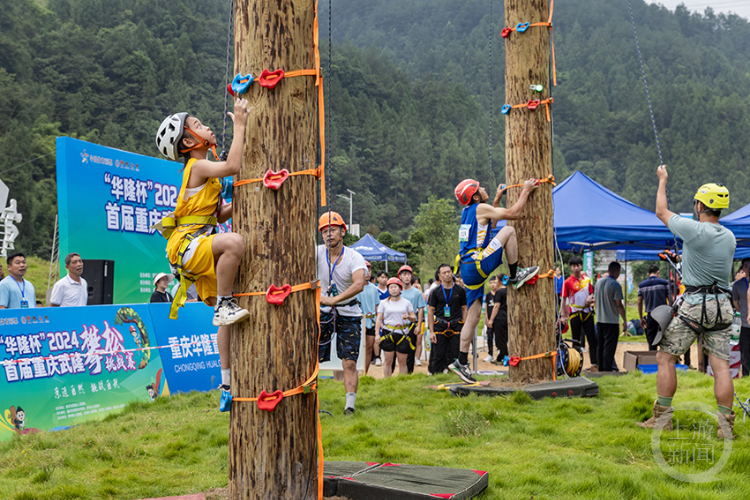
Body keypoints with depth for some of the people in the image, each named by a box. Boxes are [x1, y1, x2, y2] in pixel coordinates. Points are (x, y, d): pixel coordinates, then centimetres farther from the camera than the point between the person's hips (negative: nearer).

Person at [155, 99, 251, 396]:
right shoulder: (198, 166, -8)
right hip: (185, 245, -10)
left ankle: (227, 381, 13)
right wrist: (240, 126, -20)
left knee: (227, 316, 7)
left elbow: (220, 215, 22)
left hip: (201, 249, 10)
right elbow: (233, 166, -28)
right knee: (234, 241, -39)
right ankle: (224, 304, -23)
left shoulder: (206, 173, 22)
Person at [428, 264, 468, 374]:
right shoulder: (435, 292, 5)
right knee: (438, 355, -2)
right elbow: (430, 311, 4)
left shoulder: (460, 290, 8)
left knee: (455, 354, -1)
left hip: (456, 326, 1)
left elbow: (464, 308, 11)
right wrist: (431, 331, -3)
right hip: (439, 326, -1)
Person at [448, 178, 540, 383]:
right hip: (477, 264, -9)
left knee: (473, 316, 10)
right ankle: (514, 275, 3)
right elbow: (513, 213, -7)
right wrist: (525, 191, 5)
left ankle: (462, 362, 10)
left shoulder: (467, 212, 20)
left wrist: (497, 199, 38)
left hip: (468, 270, 9)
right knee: (509, 229, -3)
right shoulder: (480, 208, -6)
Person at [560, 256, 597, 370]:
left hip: (587, 312, 3)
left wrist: (590, 298, -9)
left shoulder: (587, 280, 6)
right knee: (576, 340, 6)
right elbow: (564, 300, -2)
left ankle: (594, 364, 2)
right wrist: (563, 315, -6)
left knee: (592, 339, -1)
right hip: (575, 313, -3)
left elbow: (591, 294, 15)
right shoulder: (567, 282, -5)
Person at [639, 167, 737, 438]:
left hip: (694, 305, -6)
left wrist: (662, 180, 18)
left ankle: (663, 416, 6)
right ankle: (726, 424, 1)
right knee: (721, 365, 3)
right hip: (723, 305, 6)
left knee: (665, 357, 5)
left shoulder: (694, 230, -12)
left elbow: (661, 212, 3)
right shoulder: (730, 237, 8)